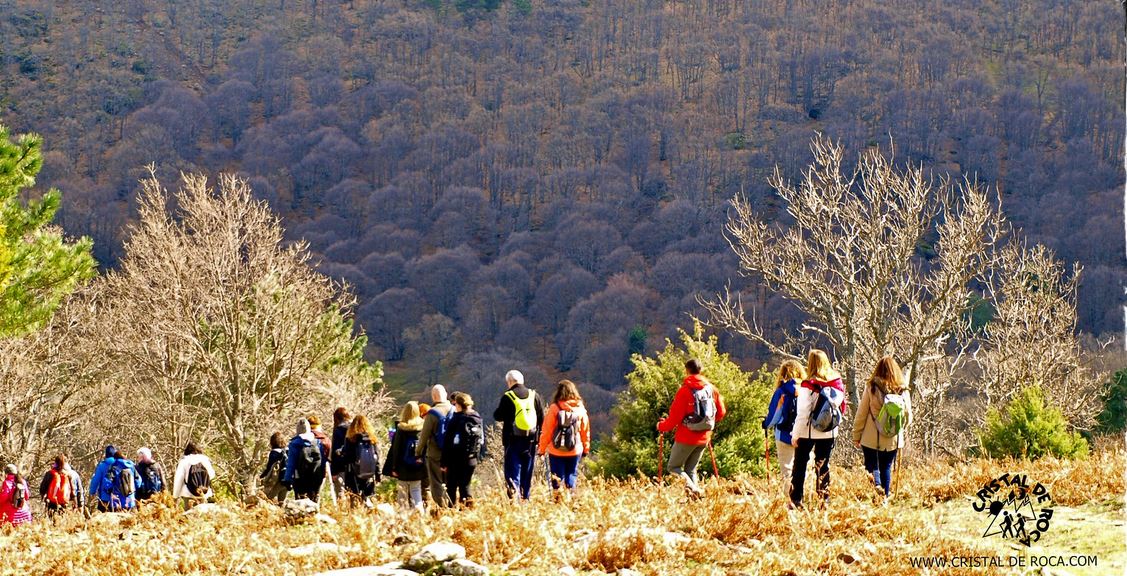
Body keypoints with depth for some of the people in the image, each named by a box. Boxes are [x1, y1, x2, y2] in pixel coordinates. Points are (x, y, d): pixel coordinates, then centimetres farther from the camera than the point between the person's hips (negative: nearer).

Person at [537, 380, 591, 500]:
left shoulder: (554, 408, -8)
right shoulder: (580, 410, 0)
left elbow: (546, 431, -6)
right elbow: (585, 431, 7)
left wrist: (542, 448, 2)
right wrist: (586, 448, 19)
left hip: (556, 451, -2)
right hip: (575, 450, 2)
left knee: (557, 477, 5)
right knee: (571, 475, 11)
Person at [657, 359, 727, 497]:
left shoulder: (684, 390, -14)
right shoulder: (711, 388, 3)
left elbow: (675, 417, -14)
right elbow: (721, 412, 10)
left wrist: (662, 426, 4)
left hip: (686, 437, -6)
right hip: (704, 438, 6)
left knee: (674, 467, 5)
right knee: (691, 469, 17)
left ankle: (692, 487, -22)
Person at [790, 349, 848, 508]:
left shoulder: (808, 385, -15)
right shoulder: (837, 383, -2)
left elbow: (802, 413, -14)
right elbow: (842, 408, 5)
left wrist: (795, 434, -9)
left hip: (808, 431, -4)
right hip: (829, 432, 4)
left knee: (800, 465, 8)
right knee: (823, 466, 13)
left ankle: (796, 501, 8)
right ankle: (824, 500, 10)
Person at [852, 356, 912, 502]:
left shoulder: (871, 388, -9)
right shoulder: (903, 391, -2)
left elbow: (861, 414, -5)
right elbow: (908, 418, 7)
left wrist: (856, 436, 5)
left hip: (871, 439, -2)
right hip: (893, 440, 2)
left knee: (872, 466, 8)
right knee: (887, 469, 15)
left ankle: (876, 485, -19)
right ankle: (885, 497, 15)